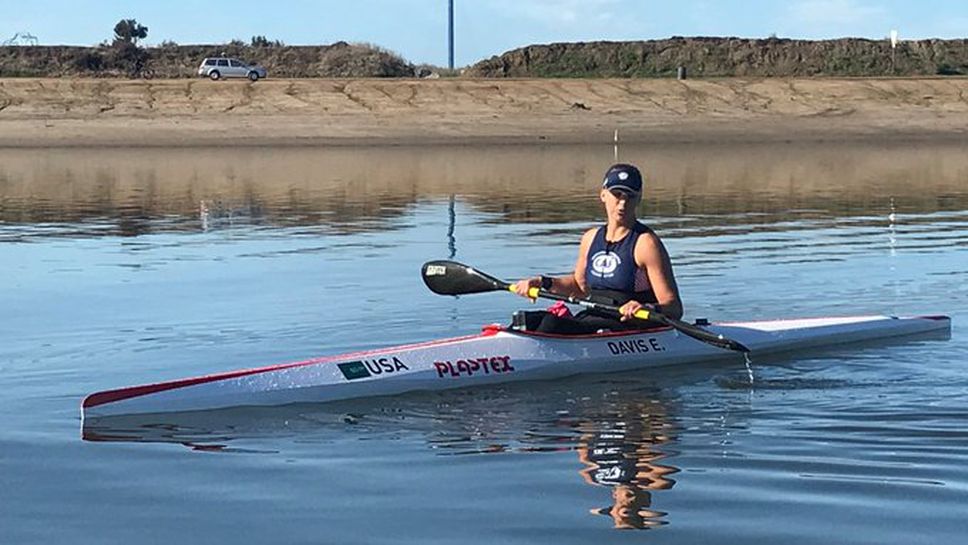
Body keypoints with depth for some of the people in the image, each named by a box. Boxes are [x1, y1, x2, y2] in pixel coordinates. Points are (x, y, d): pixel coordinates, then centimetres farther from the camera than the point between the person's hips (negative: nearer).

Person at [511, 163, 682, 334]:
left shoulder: (645, 243, -10)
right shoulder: (591, 238, 11)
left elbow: (675, 309, -13)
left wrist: (648, 309, -34)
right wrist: (544, 282, 15)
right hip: (592, 321, 7)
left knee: (553, 324, -27)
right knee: (527, 320, -9)